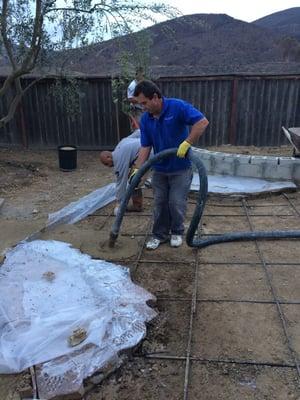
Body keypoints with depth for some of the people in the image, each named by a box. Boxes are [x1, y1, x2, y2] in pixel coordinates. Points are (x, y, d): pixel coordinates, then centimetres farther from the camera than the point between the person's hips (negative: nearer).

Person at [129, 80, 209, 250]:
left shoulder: (178, 107, -19)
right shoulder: (145, 119, -3)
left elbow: (203, 122, -26)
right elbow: (145, 146, -3)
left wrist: (187, 143, -32)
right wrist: (137, 169, -12)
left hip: (181, 168, -5)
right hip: (159, 169, 5)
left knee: (176, 203, -1)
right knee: (160, 204, 9)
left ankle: (177, 232, 22)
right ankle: (160, 234, 25)